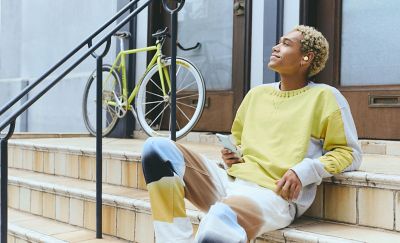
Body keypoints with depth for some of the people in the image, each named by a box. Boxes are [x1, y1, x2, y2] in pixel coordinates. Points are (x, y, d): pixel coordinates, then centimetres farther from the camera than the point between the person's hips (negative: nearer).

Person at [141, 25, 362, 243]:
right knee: (156, 149, -16)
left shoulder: (325, 96, 5)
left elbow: (349, 153, 3)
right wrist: (231, 154, 10)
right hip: (229, 182, 7)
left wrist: (303, 171, -12)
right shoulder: (257, 93, 21)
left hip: (272, 194, -7)